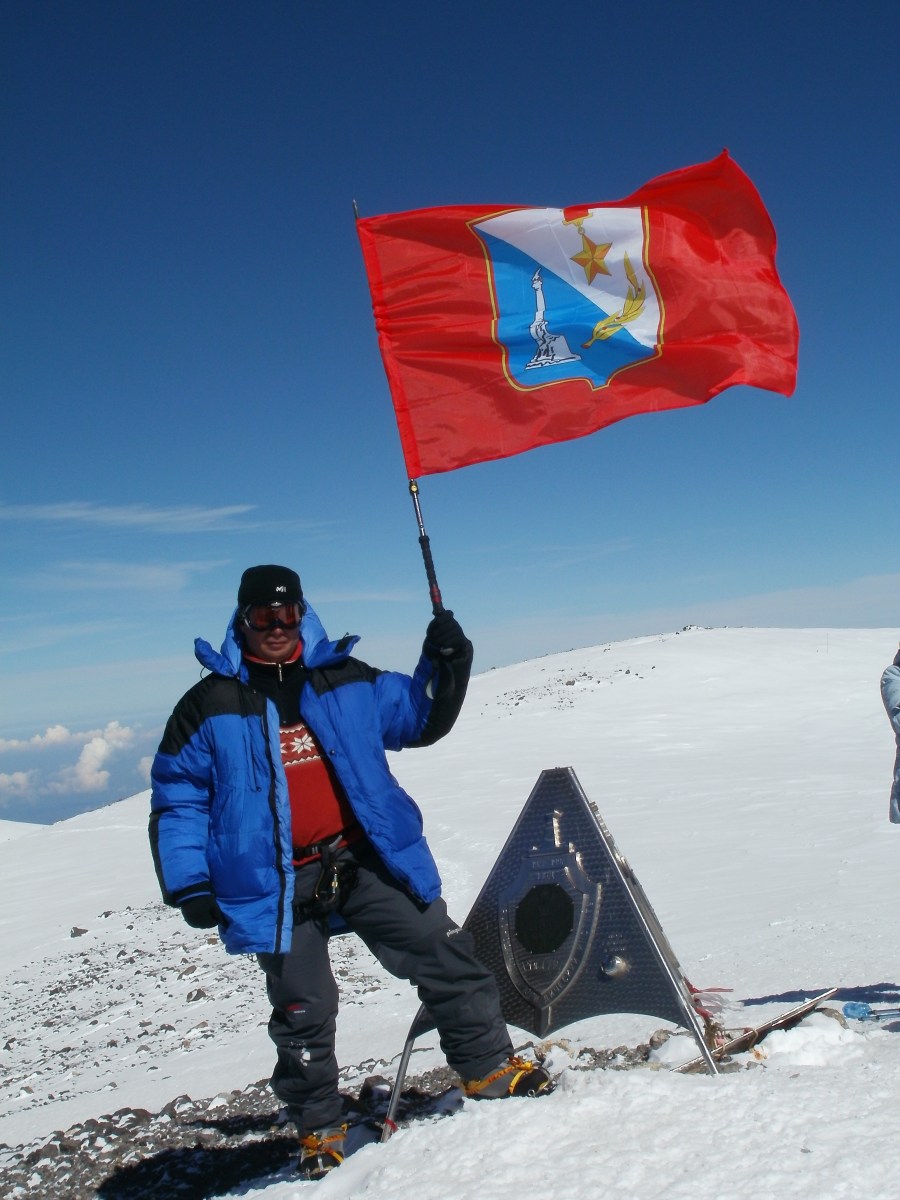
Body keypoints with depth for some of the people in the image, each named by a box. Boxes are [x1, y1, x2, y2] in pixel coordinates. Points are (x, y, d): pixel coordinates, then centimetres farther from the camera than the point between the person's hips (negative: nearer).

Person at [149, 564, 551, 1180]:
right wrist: (189, 886, -4)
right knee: (304, 1012, 6)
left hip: (367, 859, 2)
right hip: (280, 886, -2)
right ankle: (320, 1129, 27)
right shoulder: (209, 706, -1)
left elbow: (418, 717, 15)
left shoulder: (347, 680, 5)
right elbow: (177, 799, 2)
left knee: (445, 959, 5)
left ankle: (489, 1067, 25)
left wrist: (446, 667, -4)